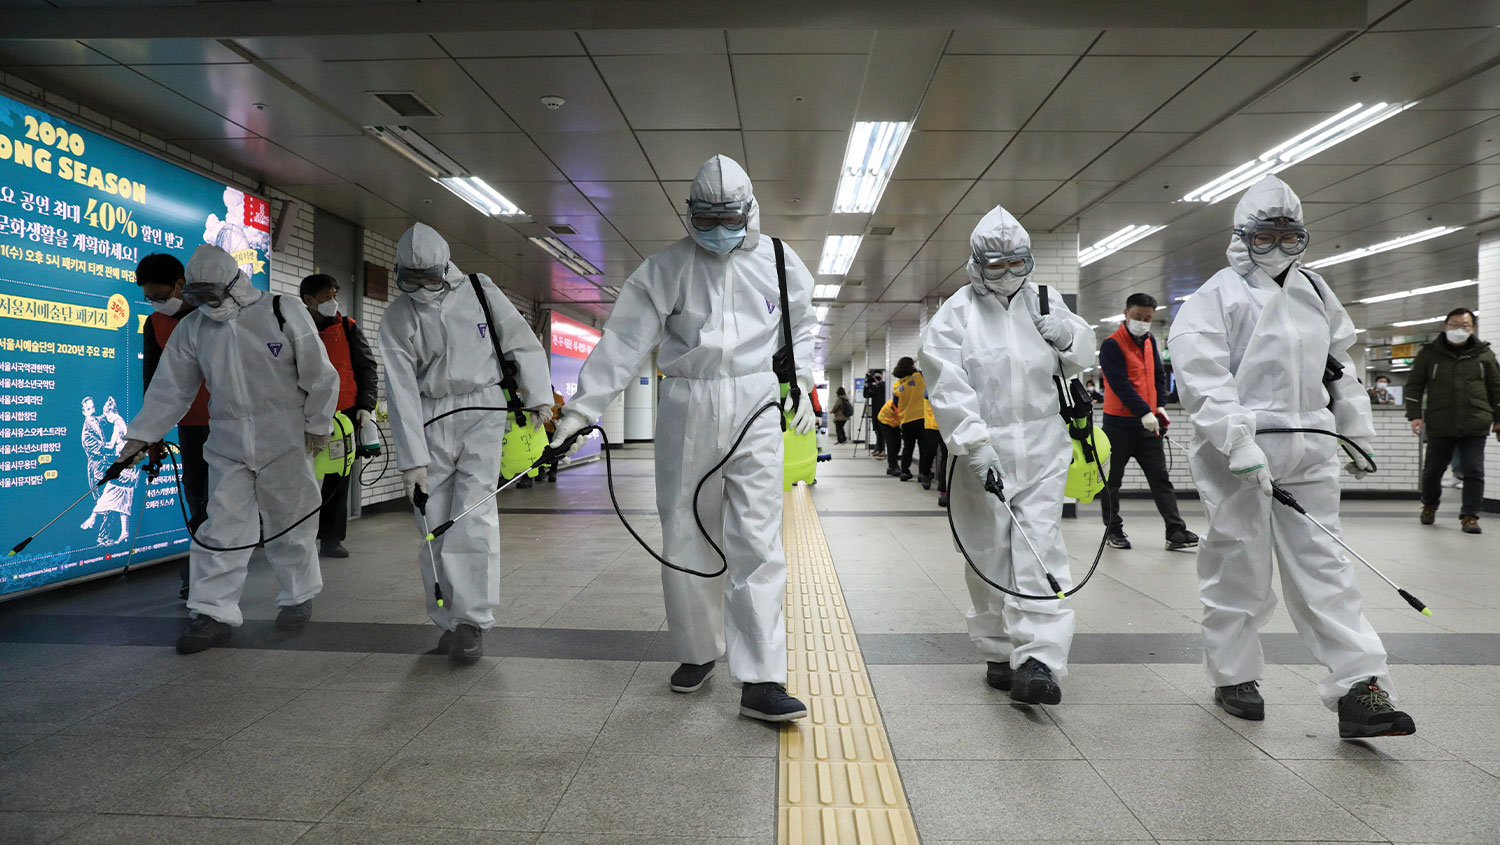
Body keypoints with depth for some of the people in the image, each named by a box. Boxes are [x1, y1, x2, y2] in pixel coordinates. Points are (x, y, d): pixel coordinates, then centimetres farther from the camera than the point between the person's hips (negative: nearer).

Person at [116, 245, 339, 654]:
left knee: (290, 523, 8)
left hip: (285, 442, -3)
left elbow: (320, 377, -5)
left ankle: (298, 597, 25)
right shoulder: (192, 328, 5)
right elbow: (170, 387, 10)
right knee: (222, 526, 2)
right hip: (228, 445, 3)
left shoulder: (284, 314, -8)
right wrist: (141, 435, 8)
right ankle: (213, 613, 9)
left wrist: (316, 427, -3)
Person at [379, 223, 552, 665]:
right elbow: (402, 391, -4)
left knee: (473, 516, -12)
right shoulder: (397, 318, 1)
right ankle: (448, 621, 16)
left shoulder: (479, 290, 0)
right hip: (429, 420, 2)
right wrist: (413, 460, -8)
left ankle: (472, 621, -5)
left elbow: (522, 342, 6)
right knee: (434, 524, 3)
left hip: (483, 412, -2)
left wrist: (538, 397, -2)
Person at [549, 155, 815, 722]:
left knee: (757, 543, -7)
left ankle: (760, 680, -4)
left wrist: (801, 385, 6)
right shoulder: (666, 267, 2)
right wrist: (582, 409, -8)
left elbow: (800, 328, 20)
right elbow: (624, 340, -3)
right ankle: (698, 650, 28)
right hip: (687, 408, 1)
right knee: (686, 538, 8)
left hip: (754, 407, 0)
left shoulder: (779, 263, 6)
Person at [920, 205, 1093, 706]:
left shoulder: (1043, 303, 12)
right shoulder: (956, 313, -1)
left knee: (1040, 550, -8)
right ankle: (1000, 653, 21)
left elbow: (1079, 364, 23)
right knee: (990, 555, 7)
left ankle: (1038, 659, -8)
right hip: (981, 453, -2)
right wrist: (974, 440, -24)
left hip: (1041, 450, 2)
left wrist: (1070, 335, 0)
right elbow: (948, 385, -13)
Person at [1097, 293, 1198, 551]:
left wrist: (1160, 406, 5)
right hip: (1119, 423, -6)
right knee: (1112, 481, 6)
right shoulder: (1111, 345, -11)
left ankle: (1176, 532, 2)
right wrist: (1144, 412, -23)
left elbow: (1159, 375, 18)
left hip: (1148, 423, 6)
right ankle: (1113, 530, 19)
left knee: (1161, 478, 2)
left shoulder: (1149, 341, 11)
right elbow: (1120, 384, -18)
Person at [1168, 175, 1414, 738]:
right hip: (1239, 455, -6)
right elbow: (1201, 375, -16)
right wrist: (1237, 440, -24)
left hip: (1309, 455, 6)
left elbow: (1338, 367, 25)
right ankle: (1233, 677, 19)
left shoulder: (1313, 291, 17)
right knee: (1239, 567, 4)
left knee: (1324, 568, 4)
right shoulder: (1219, 296, -5)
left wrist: (1357, 434, 22)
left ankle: (1359, 689, 6)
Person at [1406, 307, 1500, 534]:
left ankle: (1469, 516, 6)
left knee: (1474, 472, -2)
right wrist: (1415, 415, -4)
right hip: (1439, 426, 0)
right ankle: (1429, 505, 33)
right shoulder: (1429, 353, 3)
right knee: (1432, 470, 9)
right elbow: (1414, 385, 4)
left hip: (1475, 427, 0)